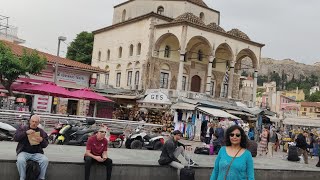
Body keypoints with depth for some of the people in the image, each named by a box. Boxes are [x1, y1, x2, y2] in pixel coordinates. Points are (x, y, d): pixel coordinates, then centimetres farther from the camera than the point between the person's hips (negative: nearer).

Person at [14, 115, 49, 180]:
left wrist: (42, 140, -12)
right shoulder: (22, 128, 10)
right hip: (24, 152, -1)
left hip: (36, 153, 2)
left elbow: (45, 145, 12)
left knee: (45, 160, -27)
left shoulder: (41, 132, 13)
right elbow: (16, 138, -4)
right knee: (20, 160, -35)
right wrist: (26, 133, -18)